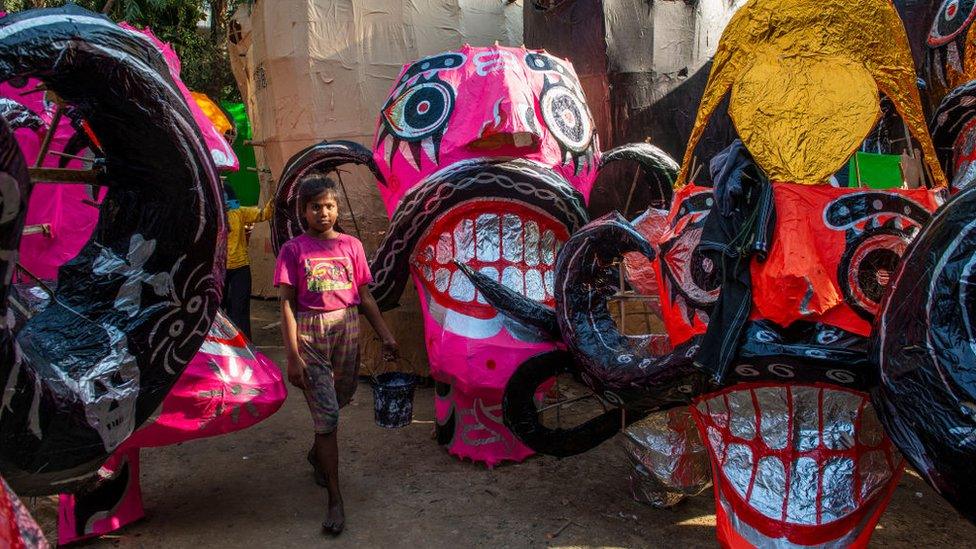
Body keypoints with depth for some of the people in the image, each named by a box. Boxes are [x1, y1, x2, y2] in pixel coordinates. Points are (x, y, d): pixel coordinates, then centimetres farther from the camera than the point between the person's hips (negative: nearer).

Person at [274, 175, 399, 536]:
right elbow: (287, 304, -5)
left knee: (340, 397, 14)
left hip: (347, 328, 3)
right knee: (326, 414, -3)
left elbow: (365, 297, 9)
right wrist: (293, 356, -12)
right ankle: (335, 500, 4)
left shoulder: (351, 245, 6)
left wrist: (386, 336, 4)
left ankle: (317, 453, 46)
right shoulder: (293, 250, -2)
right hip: (310, 333, -3)